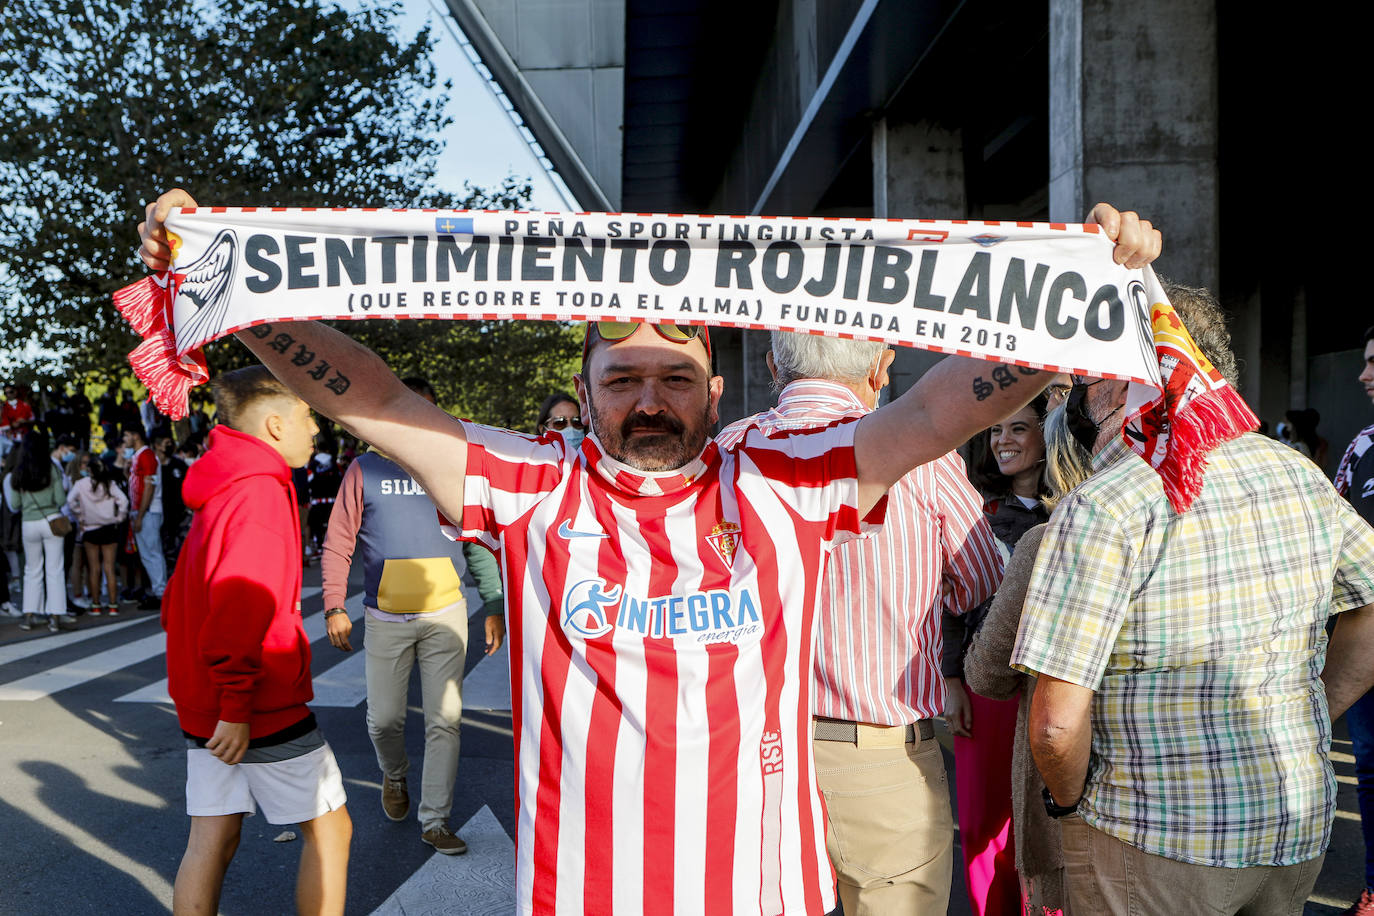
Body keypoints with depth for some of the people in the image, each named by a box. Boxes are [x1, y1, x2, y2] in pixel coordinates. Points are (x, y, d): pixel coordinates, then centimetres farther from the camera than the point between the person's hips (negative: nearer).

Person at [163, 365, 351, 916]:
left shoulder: (220, 489, 13)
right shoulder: (262, 491, -17)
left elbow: (182, 600, 19)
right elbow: (240, 603, -29)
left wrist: (208, 696, 21)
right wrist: (236, 705, -25)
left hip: (207, 702, 9)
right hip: (261, 705, -9)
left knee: (213, 840, 12)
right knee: (329, 826, 5)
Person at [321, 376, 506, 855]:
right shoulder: (365, 469, 5)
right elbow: (338, 542, 4)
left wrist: (495, 607, 5)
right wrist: (335, 606, -5)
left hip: (445, 614, 0)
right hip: (385, 618, 0)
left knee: (445, 721, 0)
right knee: (384, 719, 10)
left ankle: (435, 820, 13)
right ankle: (394, 777, 41)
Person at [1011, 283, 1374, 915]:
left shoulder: (1104, 507, -21)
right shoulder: (1297, 472, -1)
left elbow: (1057, 724, -23)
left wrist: (1070, 800, -4)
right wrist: (1311, 719, 14)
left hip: (1157, 846, -6)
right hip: (1301, 831, 7)